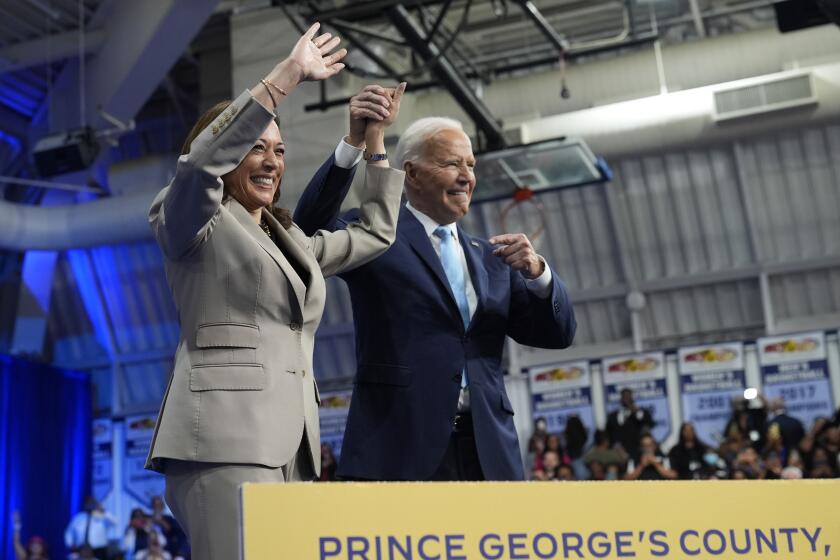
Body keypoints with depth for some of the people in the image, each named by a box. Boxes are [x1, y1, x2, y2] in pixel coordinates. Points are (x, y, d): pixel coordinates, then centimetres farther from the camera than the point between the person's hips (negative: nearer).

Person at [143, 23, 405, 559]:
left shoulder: (293, 241, 26)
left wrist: (376, 140, 29)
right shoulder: (197, 225, 5)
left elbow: (376, 233, 33)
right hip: (226, 439, -7)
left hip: (290, 446, 8)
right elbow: (201, 160, -15)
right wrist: (288, 77, -16)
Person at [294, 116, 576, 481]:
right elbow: (311, 229, -14)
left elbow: (558, 334, 15)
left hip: (488, 452, 5)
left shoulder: (490, 257, 21)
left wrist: (536, 271, -3)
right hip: (401, 450, -5)